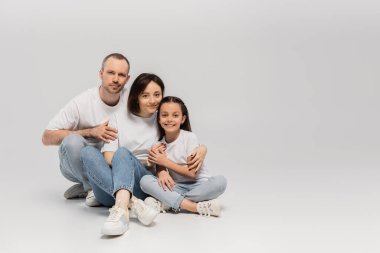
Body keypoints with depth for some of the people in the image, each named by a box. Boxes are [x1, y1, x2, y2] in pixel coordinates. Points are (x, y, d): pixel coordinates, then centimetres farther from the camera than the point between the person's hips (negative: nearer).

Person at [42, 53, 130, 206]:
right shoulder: (81, 103, -17)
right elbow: (47, 137, -16)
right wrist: (91, 132, -24)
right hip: (76, 164, -3)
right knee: (73, 140, -34)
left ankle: (86, 187, -4)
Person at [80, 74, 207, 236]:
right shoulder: (119, 117, 9)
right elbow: (108, 156, -1)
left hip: (141, 186, -1)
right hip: (109, 188, 1)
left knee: (123, 152, -30)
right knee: (87, 152, -27)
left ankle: (121, 209, -56)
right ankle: (133, 204, -44)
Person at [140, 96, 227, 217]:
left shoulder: (189, 137, -8)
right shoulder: (160, 142, 4)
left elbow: (192, 172, -11)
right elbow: (160, 166, 2)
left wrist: (165, 161, -10)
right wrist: (161, 172, -22)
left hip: (197, 185, -2)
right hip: (175, 187, 3)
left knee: (220, 181, -33)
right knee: (145, 180, -23)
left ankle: (165, 204, -29)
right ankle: (197, 207, -34)